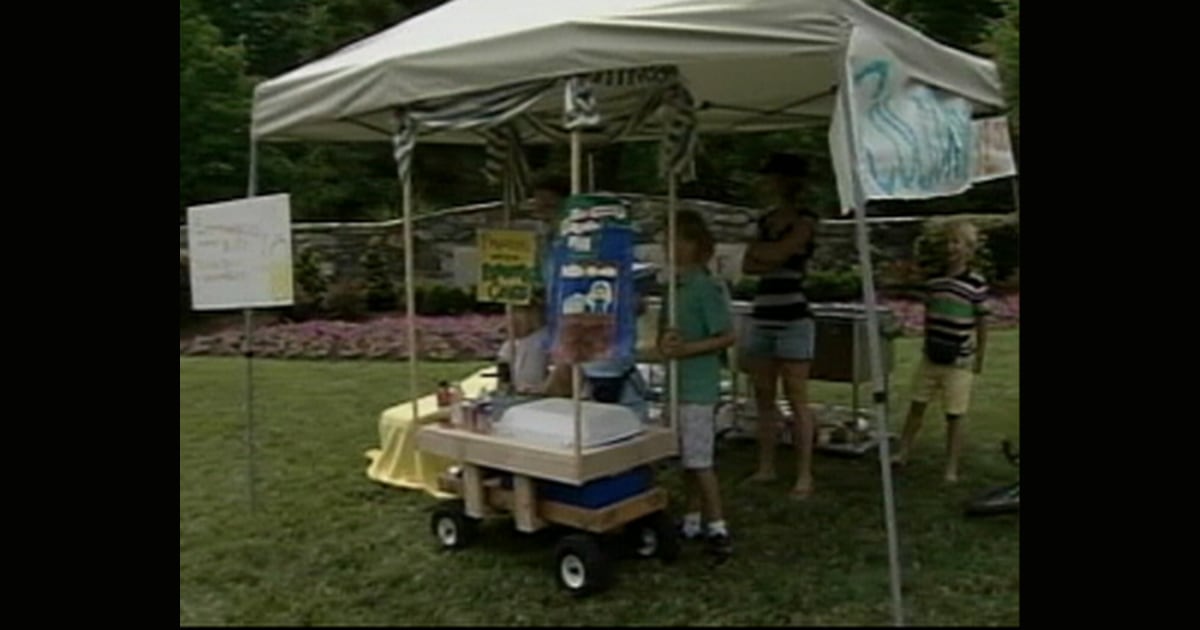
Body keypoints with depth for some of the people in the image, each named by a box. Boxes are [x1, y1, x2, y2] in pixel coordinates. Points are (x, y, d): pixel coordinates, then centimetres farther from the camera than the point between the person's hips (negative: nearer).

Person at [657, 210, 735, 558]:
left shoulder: (707, 287, -14)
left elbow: (727, 336, -15)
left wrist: (685, 349, -21)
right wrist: (665, 341, -11)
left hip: (698, 387, -8)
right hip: (676, 385, 8)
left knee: (699, 459, -3)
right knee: (686, 458, 15)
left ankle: (717, 528, 7)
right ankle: (692, 522, 26)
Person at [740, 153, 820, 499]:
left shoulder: (805, 221, -4)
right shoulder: (765, 220, 15)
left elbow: (778, 253, -18)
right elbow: (748, 266, 7)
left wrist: (757, 248, 1)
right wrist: (771, 263, -10)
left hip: (793, 318, -7)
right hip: (761, 317, 7)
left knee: (796, 398, -4)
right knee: (763, 397, 9)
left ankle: (804, 475, 2)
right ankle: (766, 468, 19)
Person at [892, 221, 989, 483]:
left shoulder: (976, 283, -10)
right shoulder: (934, 280, 3)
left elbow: (982, 322, -4)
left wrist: (979, 358, -2)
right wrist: (928, 344, 14)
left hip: (959, 362, -4)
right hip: (930, 357, 4)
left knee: (954, 416, 4)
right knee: (917, 405, 11)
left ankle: (951, 469, 14)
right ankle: (903, 453, 23)